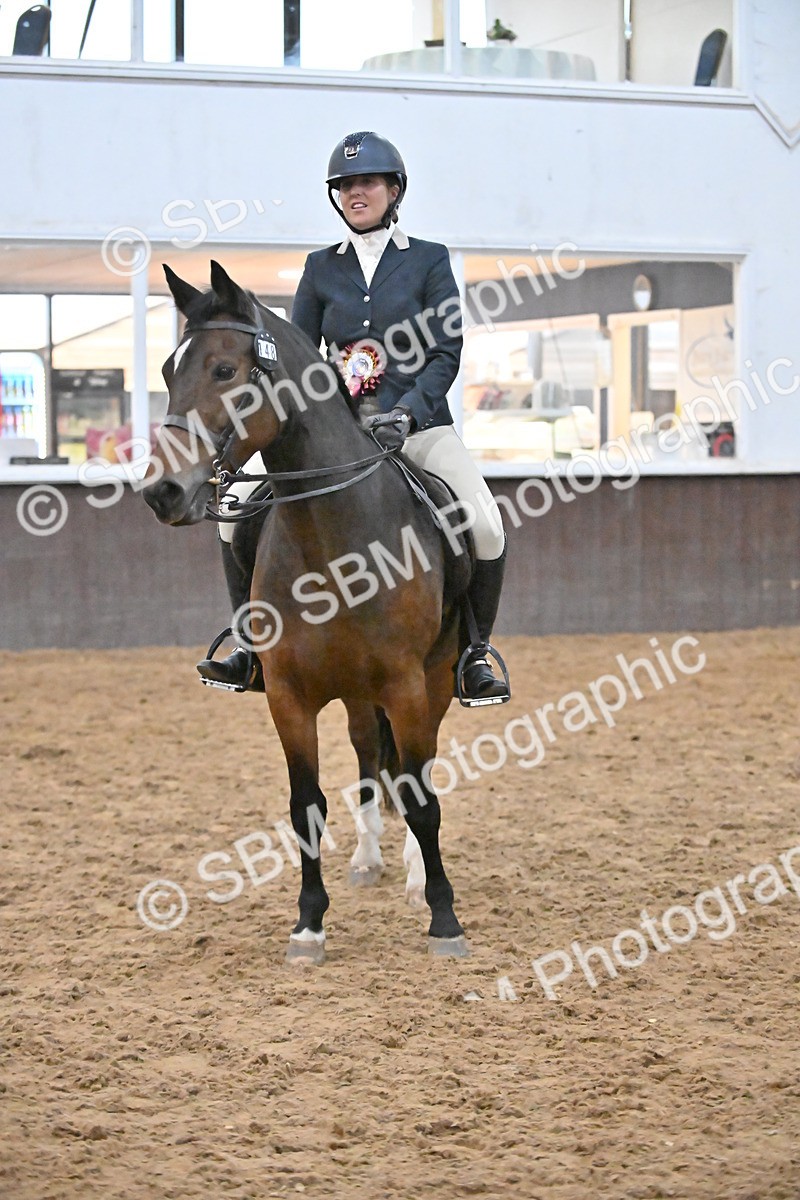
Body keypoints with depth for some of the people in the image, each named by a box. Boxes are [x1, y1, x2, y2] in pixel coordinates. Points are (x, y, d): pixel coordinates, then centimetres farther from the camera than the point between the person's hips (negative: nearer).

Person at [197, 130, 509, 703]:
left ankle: (475, 654, -5)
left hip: (420, 426, -3)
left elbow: (447, 353, -4)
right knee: (240, 504, -10)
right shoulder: (321, 268, 10)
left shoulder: (430, 260, 3)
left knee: (485, 525, -26)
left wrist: (408, 410, -20)